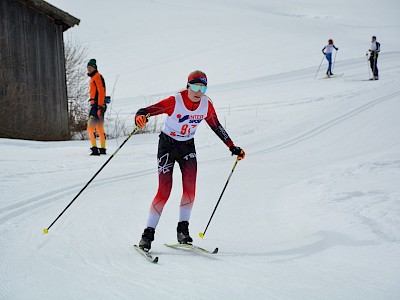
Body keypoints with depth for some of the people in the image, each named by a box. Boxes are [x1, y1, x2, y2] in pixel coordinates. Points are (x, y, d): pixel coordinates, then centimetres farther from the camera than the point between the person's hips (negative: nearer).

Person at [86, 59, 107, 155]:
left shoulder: (97, 76, -8)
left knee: (91, 128, -14)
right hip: (97, 105, 10)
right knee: (100, 128, 12)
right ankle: (103, 149, 16)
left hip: (97, 105, -10)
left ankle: (95, 148, -20)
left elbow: (101, 92, -17)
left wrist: (99, 107, -23)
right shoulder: (93, 77, 22)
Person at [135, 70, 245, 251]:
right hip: (167, 145, -4)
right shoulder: (174, 102, -22)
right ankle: (148, 233, 0)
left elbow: (216, 127, 7)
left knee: (190, 189, -12)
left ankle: (183, 229, 4)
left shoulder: (206, 105, -9)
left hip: (188, 147, 4)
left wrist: (232, 147, 9)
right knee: (164, 191, -10)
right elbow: (148, 110, -28)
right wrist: (140, 117, -52)